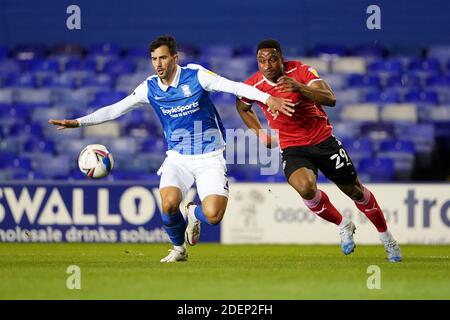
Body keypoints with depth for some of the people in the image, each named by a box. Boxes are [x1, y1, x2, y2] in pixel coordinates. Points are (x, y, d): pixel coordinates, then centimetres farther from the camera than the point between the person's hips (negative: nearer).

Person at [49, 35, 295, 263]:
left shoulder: (196, 76, -12)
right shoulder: (150, 88, -2)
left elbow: (236, 87, -17)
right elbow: (115, 109, 3)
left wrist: (268, 98, -30)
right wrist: (78, 122, -2)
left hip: (210, 157, -2)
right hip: (178, 157, 2)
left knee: (213, 215, -19)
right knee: (169, 204, -25)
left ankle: (194, 214, 20)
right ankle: (178, 249, 6)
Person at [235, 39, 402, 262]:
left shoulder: (300, 71, -15)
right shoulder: (253, 85, -10)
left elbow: (330, 99, -29)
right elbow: (242, 107, 15)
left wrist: (299, 87, -44)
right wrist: (260, 134, 7)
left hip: (323, 141, 0)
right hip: (292, 149, 0)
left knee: (354, 191, 10)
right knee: (305, 187, -31)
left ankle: (385, 236, 35)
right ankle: (342, 226, -3)